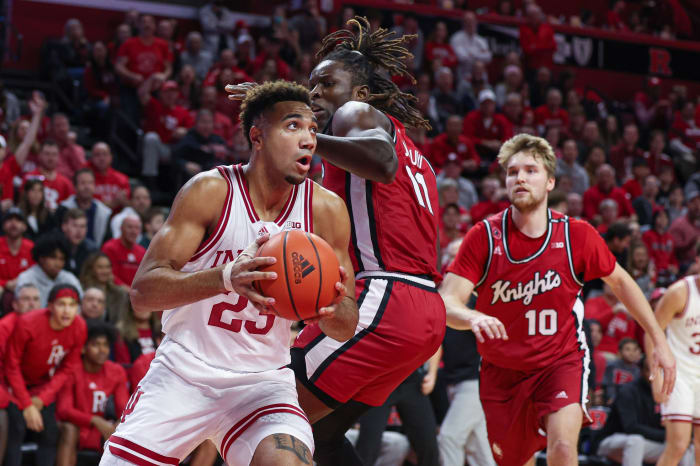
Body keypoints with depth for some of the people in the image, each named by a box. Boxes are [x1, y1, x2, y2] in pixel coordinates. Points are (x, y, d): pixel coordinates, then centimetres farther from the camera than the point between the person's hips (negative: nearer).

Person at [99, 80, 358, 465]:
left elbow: (346, 330, 2)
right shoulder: (211, 191, -12)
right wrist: (227, 278, -37)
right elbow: (142, 292, -20)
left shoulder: (325, 210, -4)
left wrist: (333, 309, -24)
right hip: (183, 372, 0)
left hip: (263, 382, 1)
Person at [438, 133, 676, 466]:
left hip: (562, 361, -1)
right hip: (502, 371, 2)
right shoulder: (484, 237, -12)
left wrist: (659, 342, 6)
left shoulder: (577, 236, -10)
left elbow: (619, 281, 7)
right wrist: (471, 317, -44)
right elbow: (446, 302, -21)